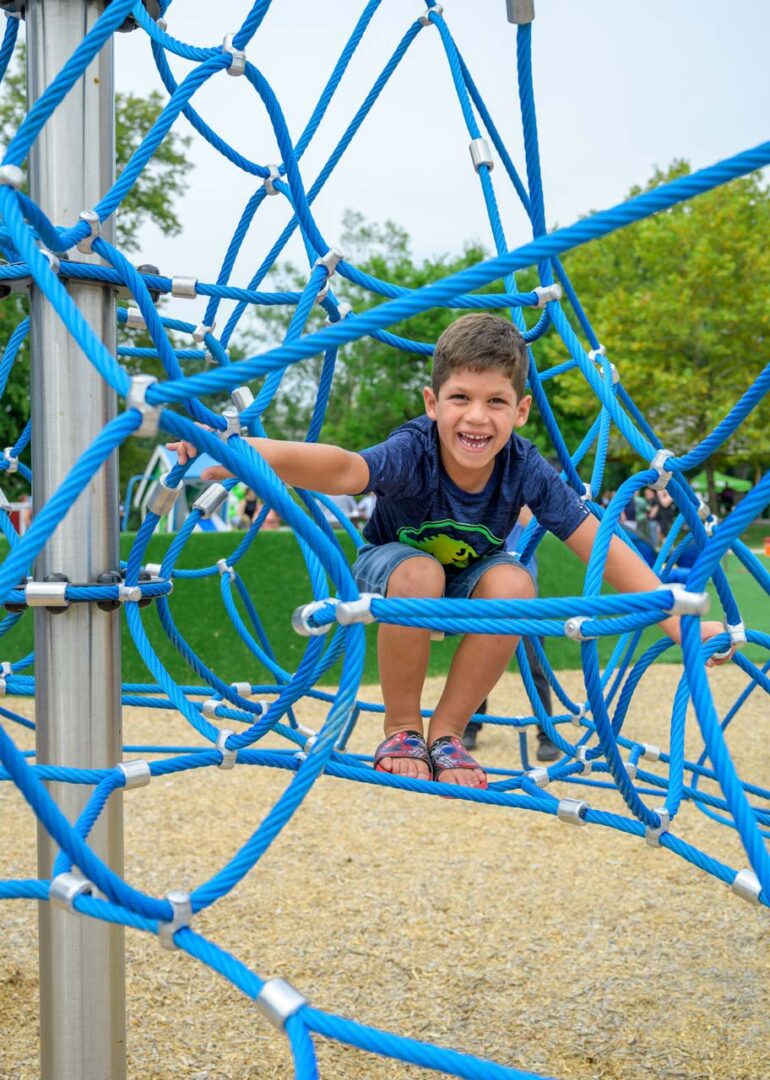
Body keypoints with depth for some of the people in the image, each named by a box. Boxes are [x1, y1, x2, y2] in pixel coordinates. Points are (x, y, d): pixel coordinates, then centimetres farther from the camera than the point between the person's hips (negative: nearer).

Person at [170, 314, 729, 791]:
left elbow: (603, 546, -23)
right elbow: (346, 470, -55)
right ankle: (401, 732, -12)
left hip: (468, 582, 2)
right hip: (392, 565, -2)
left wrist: (678, 621, -30)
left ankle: (446, 735, -10)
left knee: (514, 584, -30)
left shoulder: (526, 468, -26)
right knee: (417, 573, -36)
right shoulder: (413, 453, -35)